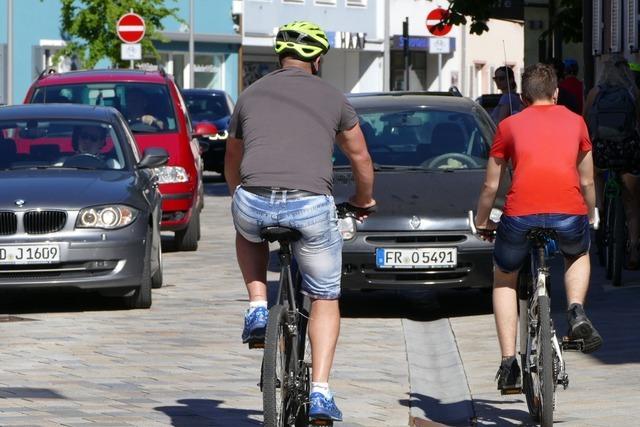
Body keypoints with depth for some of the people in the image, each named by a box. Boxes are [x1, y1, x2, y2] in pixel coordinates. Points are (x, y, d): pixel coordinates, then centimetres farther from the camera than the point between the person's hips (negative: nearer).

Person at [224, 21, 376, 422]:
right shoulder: (332, 97, 17)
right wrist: (364, 199, 48)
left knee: (248, 232, 39)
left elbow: (232, 161, 35)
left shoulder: (251, 95, 21)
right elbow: (361, 158, 29)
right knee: (326, 299, 18)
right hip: (312, 206, -1)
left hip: (253, 204, 1)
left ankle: (258, 309, 20)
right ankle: (320, 392, 6)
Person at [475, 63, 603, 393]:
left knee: (504, 278, 26)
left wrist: (481, 223, 39)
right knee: (578, 255, 36)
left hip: (521, 214, -1)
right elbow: (587, 182, 29)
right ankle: (577, 312, 8)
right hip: (569, 213, 1)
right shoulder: (575, 122, 23)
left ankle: (509, 361, 14)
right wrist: (590, 218, 46)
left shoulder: (510, 125, 19)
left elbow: (490, 186, 22)